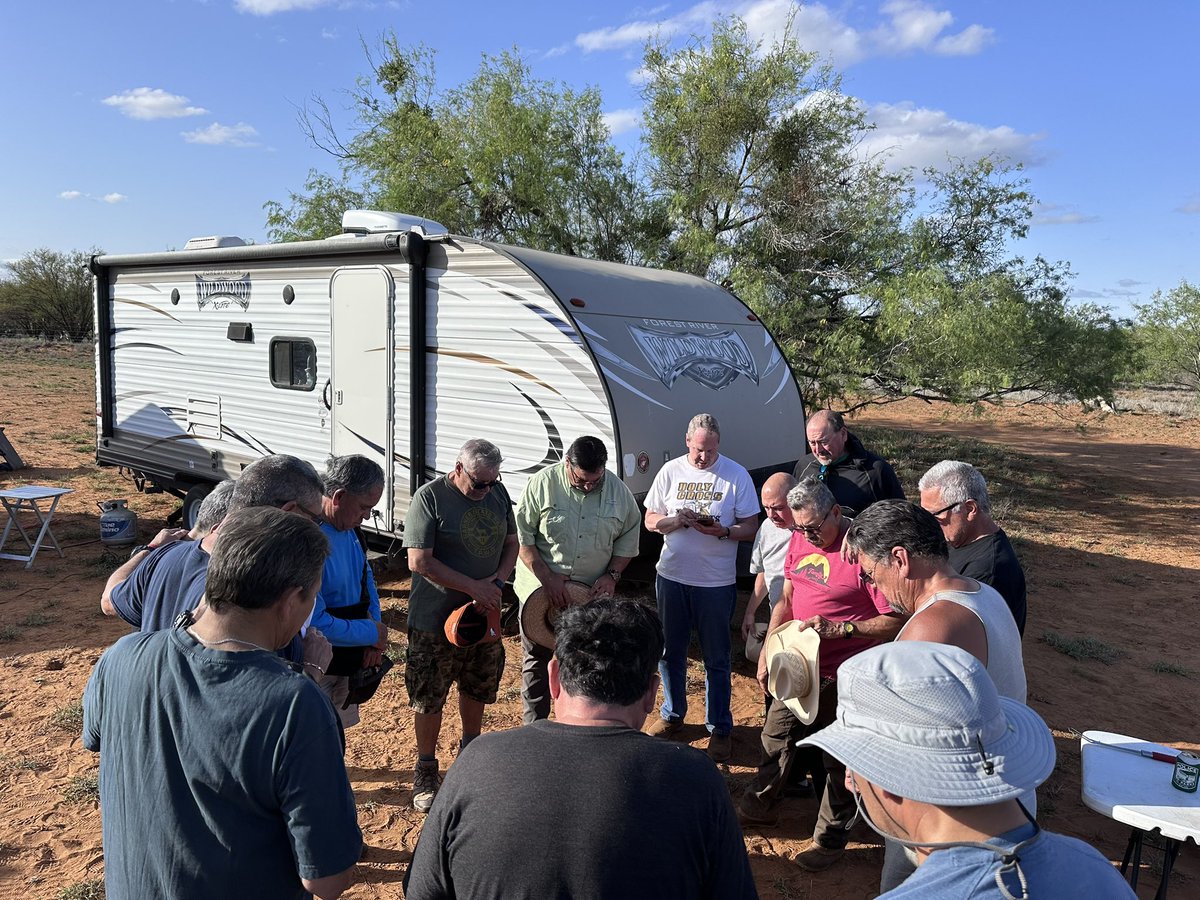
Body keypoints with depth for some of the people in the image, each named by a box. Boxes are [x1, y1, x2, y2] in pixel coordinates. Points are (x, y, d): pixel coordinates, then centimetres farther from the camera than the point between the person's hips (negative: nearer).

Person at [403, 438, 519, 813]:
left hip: (484, 615, 6)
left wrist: (497, 582, -9)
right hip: (435, 621, -5)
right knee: (428, 699, 6)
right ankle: (425, 770, 26)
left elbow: (511, 543, 10)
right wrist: (474, 587, -20)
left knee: (477, 689, 21)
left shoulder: (498, 493, 1)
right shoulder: (429, 497, -17)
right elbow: (419, 561, -21)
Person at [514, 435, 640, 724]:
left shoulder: (619, 491, -5)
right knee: (537, 662, 11)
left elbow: (628, 539, 6)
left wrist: (612, 575, -7)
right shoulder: (542, 484, -13)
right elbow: (523, 537, -12)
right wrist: (548, 578, -18)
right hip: (540, 592, -2)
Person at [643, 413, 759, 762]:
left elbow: (751, 527, -3)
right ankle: (672, 715, 34)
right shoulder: (671, 471, 2)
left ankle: (719, 727, 22)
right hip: (672, 576, 3)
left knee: (716, 659, 7)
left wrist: (722, 531, -23)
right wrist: (677, 520, -15)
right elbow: (650, 521, 5)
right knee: (670, 652, 15)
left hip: (716, 582, -3)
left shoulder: (737, 475, -5)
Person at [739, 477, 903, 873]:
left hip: (842, 676, -7)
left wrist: (836, 629, -30)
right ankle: (761, 807, 43)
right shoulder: (800, 540, 0)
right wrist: (767, 653, 5)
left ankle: (831, 839, 30)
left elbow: (896, 621, -23)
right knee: (776, 735, 20)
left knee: (838, 758, 10)